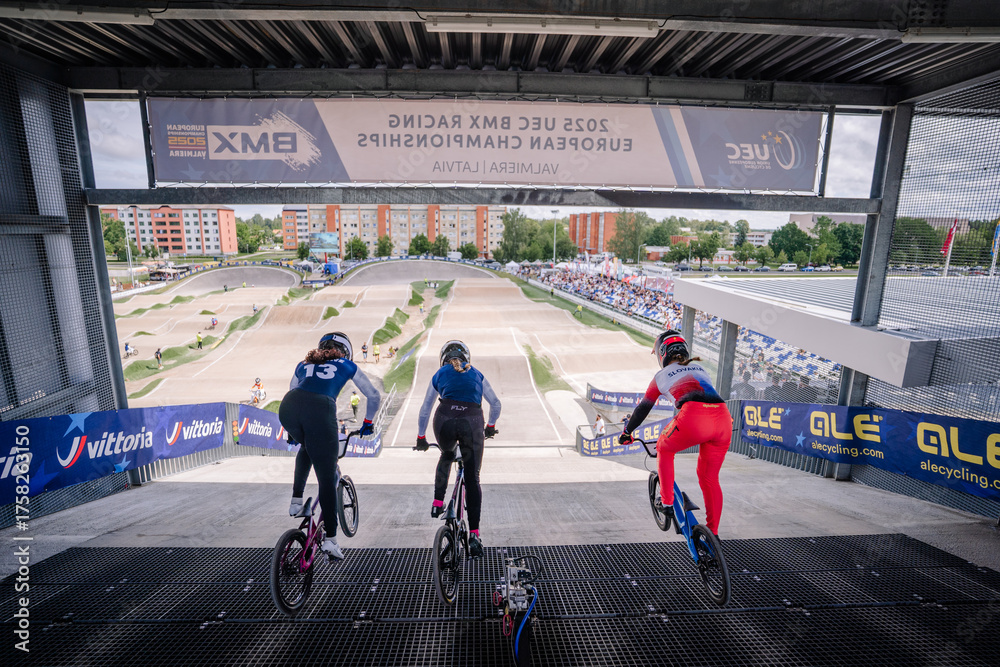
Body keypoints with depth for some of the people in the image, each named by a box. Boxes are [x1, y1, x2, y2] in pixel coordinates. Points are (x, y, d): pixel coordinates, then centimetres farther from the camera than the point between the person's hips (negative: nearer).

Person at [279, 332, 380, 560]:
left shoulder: (304, 364, 33)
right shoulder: (346, 365, 26)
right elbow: (374, 396, 29)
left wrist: (294, 431, 55)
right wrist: (368, 423, 44)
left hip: (287, 406, 4)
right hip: (320, 410, -3)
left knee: (307, 447, 37)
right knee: (327, 479, 7)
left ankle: (296, 499, 29)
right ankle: (330, 539, 7)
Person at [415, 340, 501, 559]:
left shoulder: (440, 374, 23)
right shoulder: (476, 374, 25)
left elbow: (424, 410, 25)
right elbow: (496, 404, 26)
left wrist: (421, 438, 34)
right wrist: (490, 426, 42)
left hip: (445, 420, 1)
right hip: (472, 422, 0)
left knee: (446, 455, 34)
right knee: (473, 479, 8)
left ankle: (438, 502, 28)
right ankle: (474, 534, 1)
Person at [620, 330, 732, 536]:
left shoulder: (662, 375, 20)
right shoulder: (699, 368, 32)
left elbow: (643, 408, 27)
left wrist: (626, 432, 41)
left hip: (694, 418, -5)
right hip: (723, 417, 5)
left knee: (664, 449, 25)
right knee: (709, 479, 22)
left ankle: (667, 503, 23)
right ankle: (712, 533, 29)